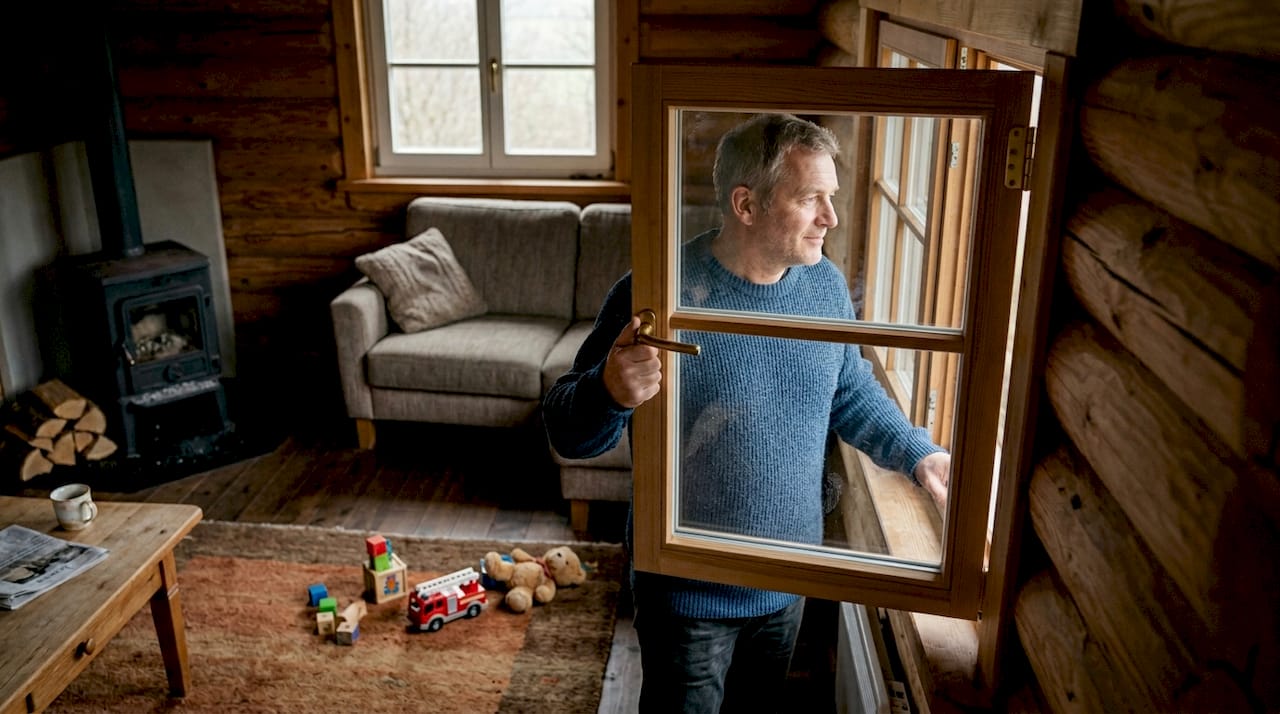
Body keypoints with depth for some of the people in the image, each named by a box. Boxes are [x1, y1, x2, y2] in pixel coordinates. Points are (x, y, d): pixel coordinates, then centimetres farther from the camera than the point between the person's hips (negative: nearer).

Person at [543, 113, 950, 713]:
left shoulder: (827, 286, -5)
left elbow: (851, 393, 12)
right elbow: (567, 432, -20)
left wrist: (917, 453, -1)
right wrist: (611, 393, -41)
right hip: (690, 595, -5)